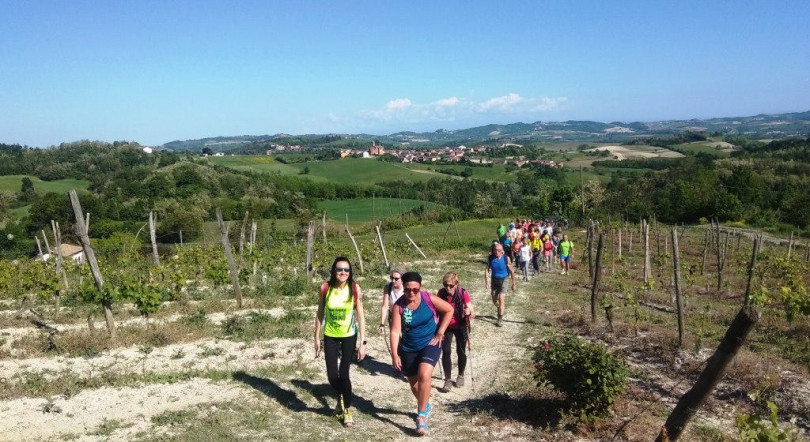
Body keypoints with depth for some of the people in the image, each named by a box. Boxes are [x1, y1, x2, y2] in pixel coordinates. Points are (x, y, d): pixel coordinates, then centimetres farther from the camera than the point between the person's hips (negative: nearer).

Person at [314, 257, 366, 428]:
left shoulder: (354, 289, -15)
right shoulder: (326, 288, -12)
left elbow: (360, 317, -11)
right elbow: (320, 314, 0)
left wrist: (362, 342, -13)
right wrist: (317, 338, 3)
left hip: (349, 336, -2)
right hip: (330, 336, 2)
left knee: (343, 373, -6)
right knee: (332, 375, 3)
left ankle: (348, 411, 18)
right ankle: (340, 398, 38)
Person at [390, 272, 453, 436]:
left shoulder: (429, 299, -16)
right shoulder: (399, 305, -15)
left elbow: (449, 310, -3)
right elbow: (395, 331, -16)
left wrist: (440, 333, -6)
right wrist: (395, 355, -21)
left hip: (430, 344, -2)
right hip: (408, 349, 2)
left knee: (424, 376, -24)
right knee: (414, 383, 14)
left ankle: (421, 415, -10)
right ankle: (426, 404, 46)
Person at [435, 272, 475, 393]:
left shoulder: (463, 293, -23)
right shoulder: (441, 293, -16)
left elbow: (473, 313, -25)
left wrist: (470, 313, -48)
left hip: (460, 327, -1)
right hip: (446, 327, 1)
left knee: (461, 351, 9)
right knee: (446, 352, -7)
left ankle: (461, 376, 32)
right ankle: (448, 380, 4)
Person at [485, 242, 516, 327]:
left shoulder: (506, 259, -16)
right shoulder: (490, 258, -10)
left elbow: (512, 271, -6)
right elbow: (487, 269, -5)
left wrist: (513, 284, -2)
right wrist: (486, 280, -18)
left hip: (503, 280, -3)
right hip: (494, 280, 3)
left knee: (501, 298, -16)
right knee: (494, 300, 14)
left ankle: (500, 319, -6)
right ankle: (501, 310, 46)